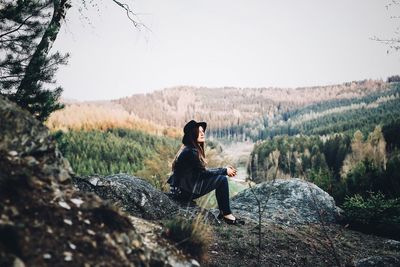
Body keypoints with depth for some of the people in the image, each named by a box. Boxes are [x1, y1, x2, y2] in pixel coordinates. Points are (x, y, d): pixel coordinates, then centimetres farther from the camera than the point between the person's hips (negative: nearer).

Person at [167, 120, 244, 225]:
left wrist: (225, 170, 5)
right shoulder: (190, 151, -18)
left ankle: (222, 212, 15)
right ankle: (227, 214, 2)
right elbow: (204, 172, -13)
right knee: (222, 179, -9)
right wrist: (225, 171, -1)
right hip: (184, 191, -10)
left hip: (186, 187, 10)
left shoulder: (189, 149, 12)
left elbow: (203, 171, 13)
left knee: (221, 177, 11)